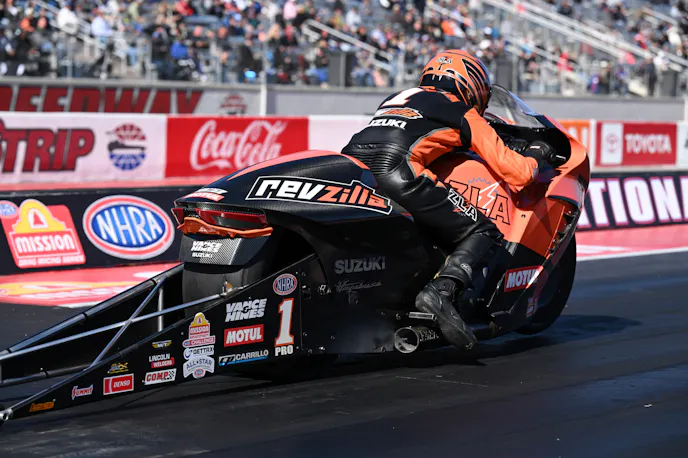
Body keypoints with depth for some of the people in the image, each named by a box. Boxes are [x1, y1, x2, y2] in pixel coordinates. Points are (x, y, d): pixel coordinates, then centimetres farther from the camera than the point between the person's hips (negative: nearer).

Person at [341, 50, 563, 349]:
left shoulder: (397, 97, 36)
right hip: (396, 169, -6)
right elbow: (516, 173, 15)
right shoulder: (464, 114, 20)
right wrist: (535, 156, 38)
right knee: (484, 233, 2)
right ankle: (442, 290, -23)